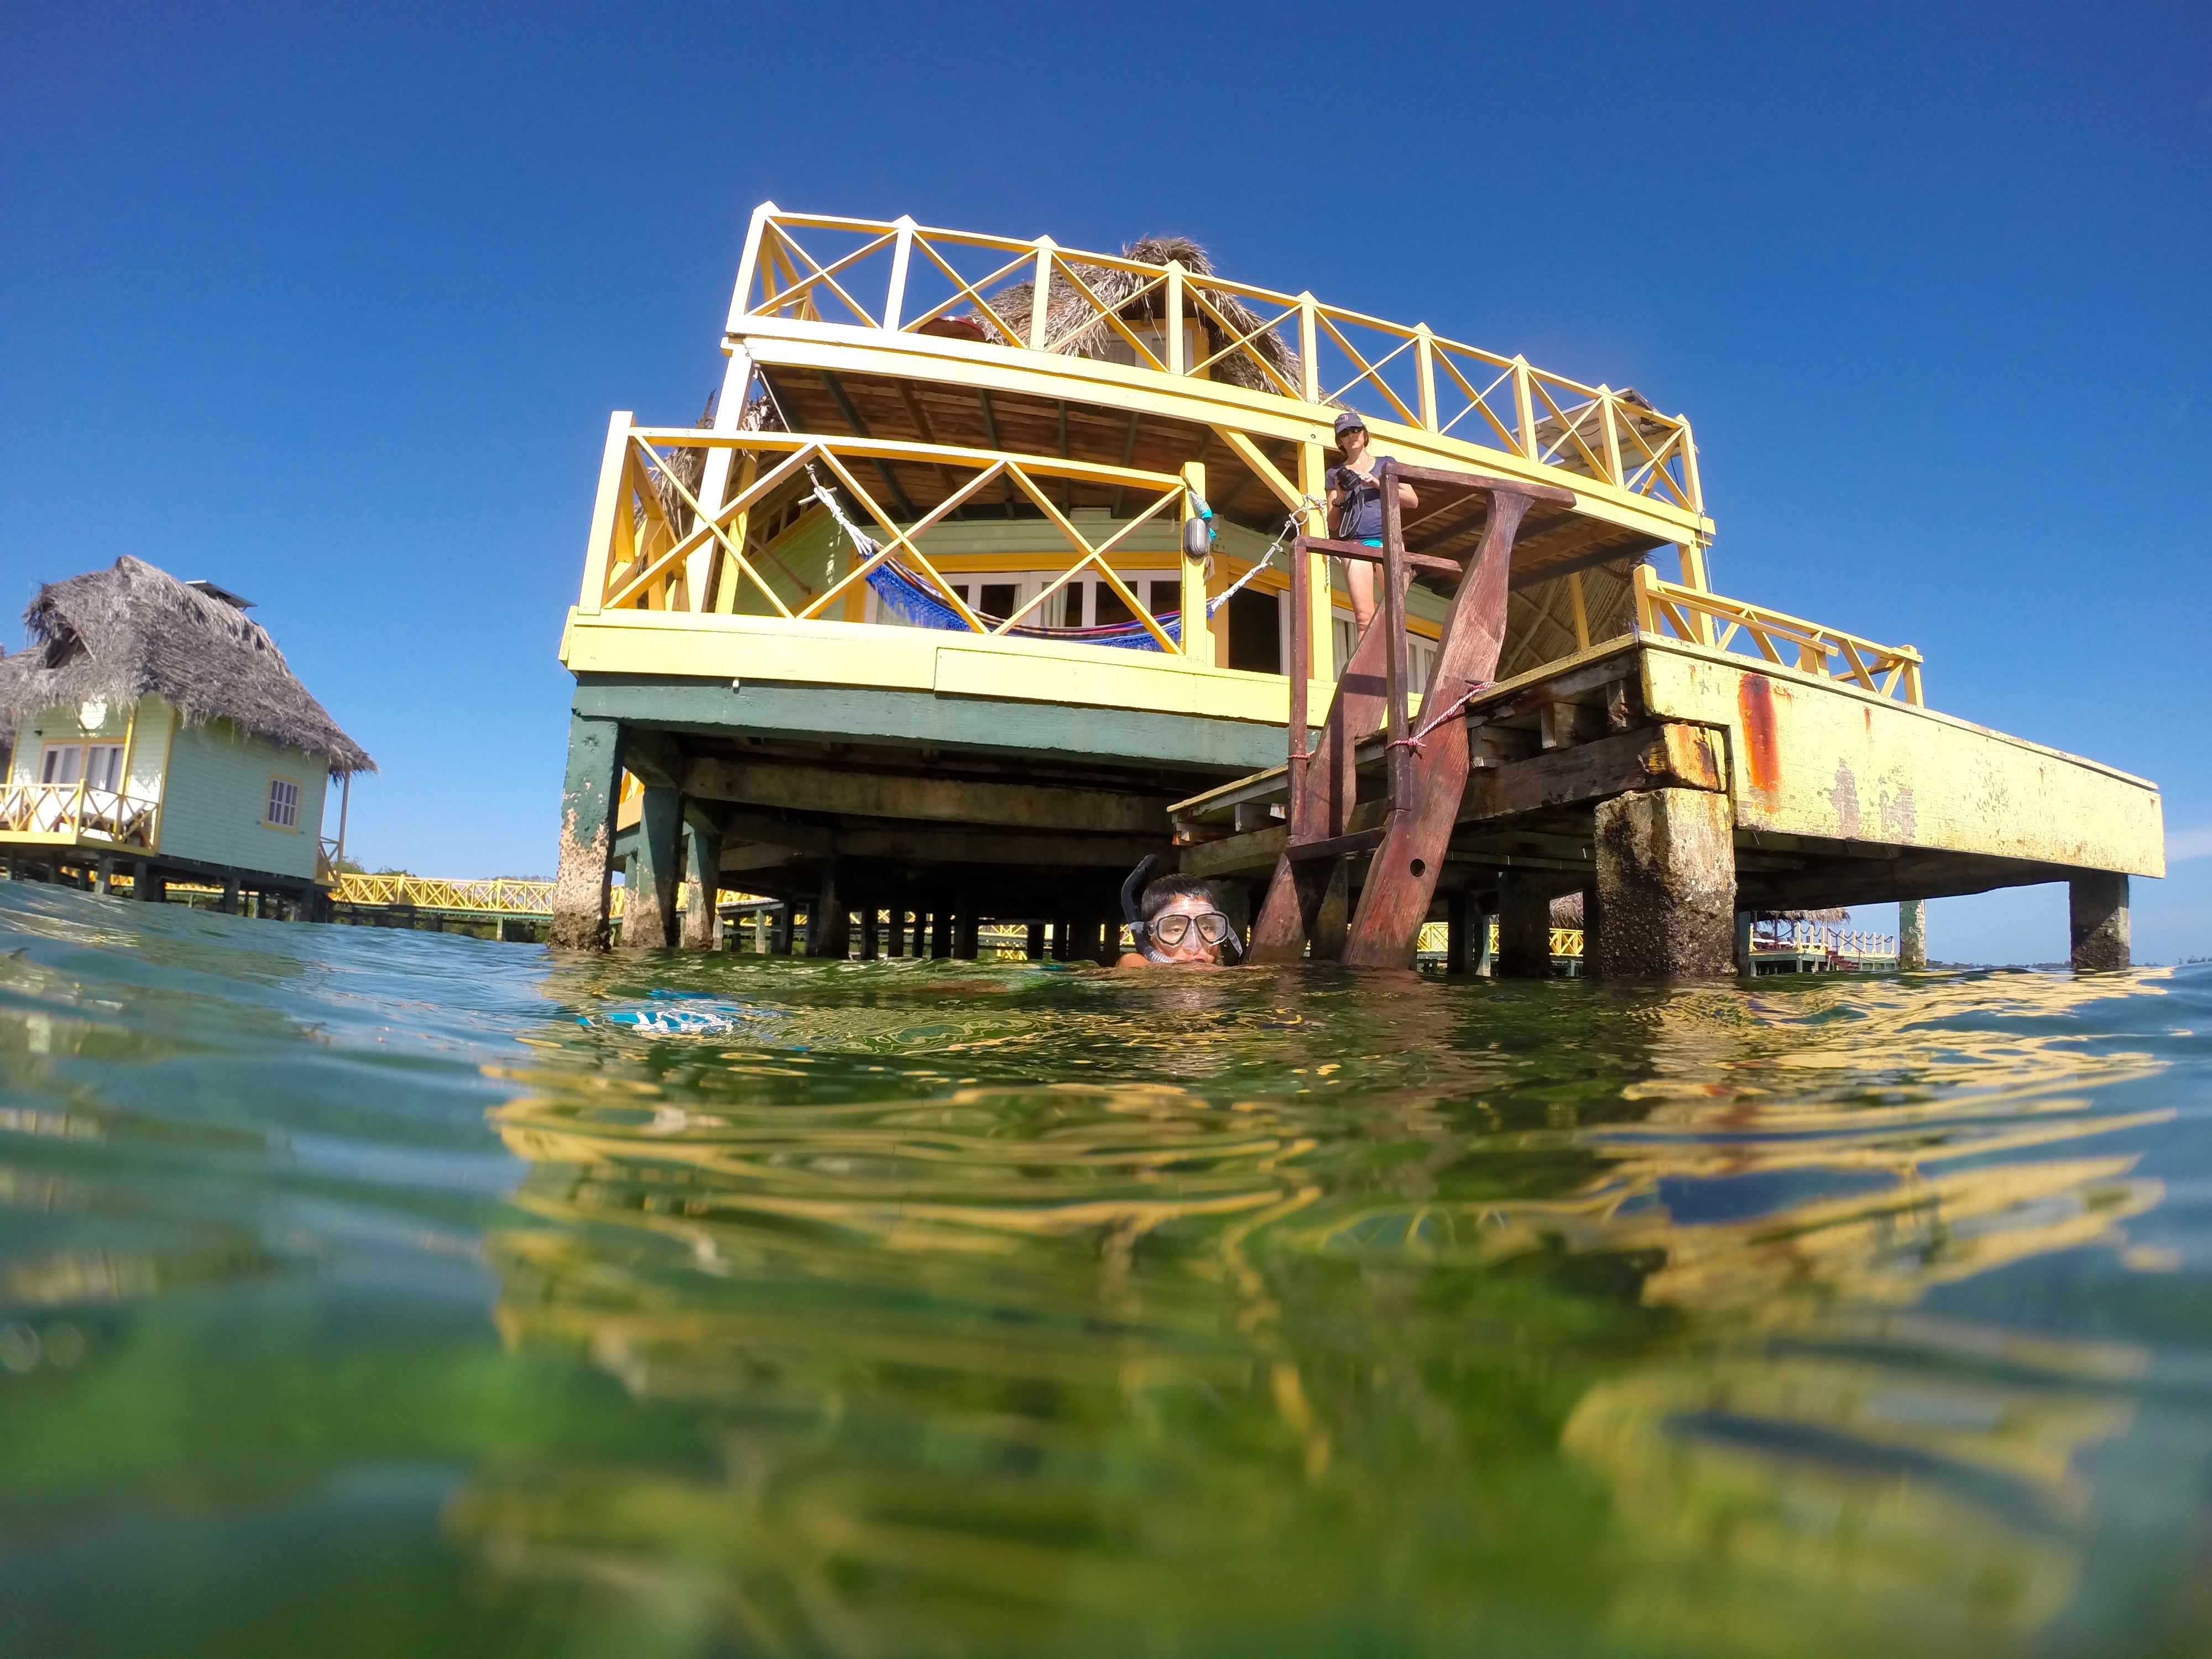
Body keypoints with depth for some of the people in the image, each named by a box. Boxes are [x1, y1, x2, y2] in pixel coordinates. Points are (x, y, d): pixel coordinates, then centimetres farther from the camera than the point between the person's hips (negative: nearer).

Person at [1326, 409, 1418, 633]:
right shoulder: (1336, 473, 19)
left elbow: (1413, 500, 8)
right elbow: (1333, 523, 14)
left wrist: (1377, 484, -3)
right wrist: (1340, 497, -5)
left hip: (1388, 540, 0)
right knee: (1363, 617, -13)